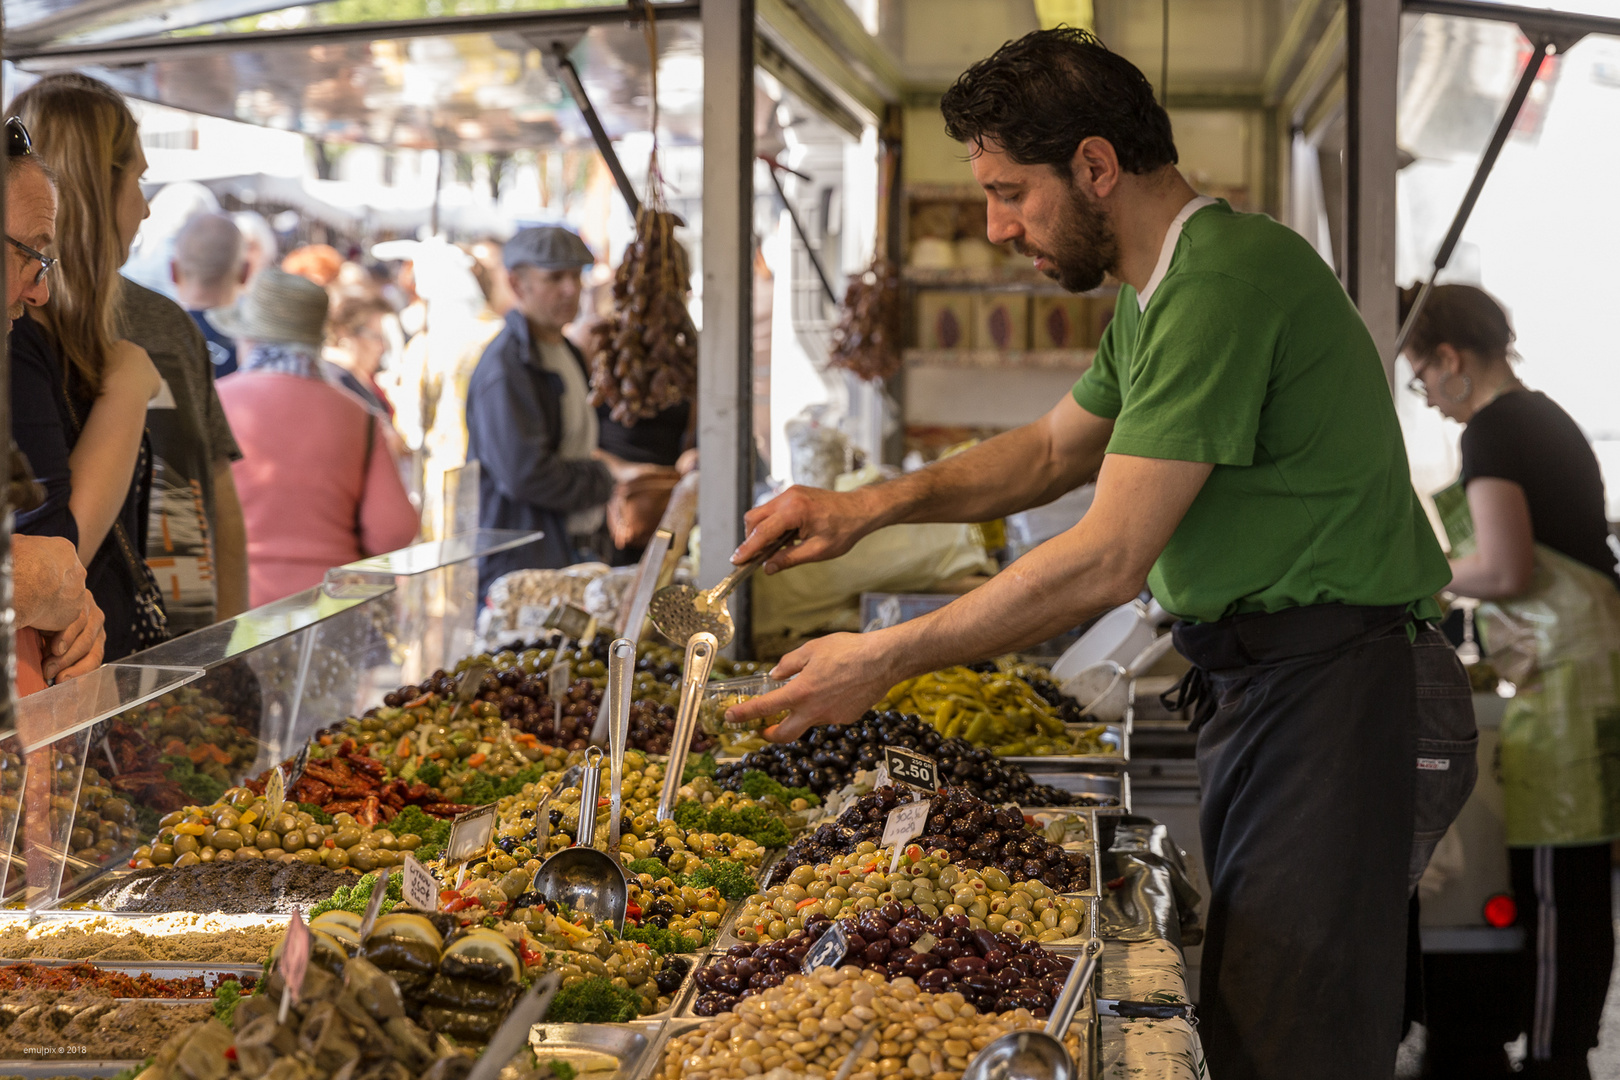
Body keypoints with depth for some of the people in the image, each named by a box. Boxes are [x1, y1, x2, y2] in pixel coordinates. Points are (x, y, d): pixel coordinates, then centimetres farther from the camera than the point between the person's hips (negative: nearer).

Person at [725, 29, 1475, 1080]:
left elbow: (1108, 561, -22)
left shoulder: (1221, 282, -19)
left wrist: (887, 660, -16)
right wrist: (872, 504, 14)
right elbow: (1055, 449, 29)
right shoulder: (1159, 289, 16)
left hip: (1338, 693, -11)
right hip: (1261, 680, 11)